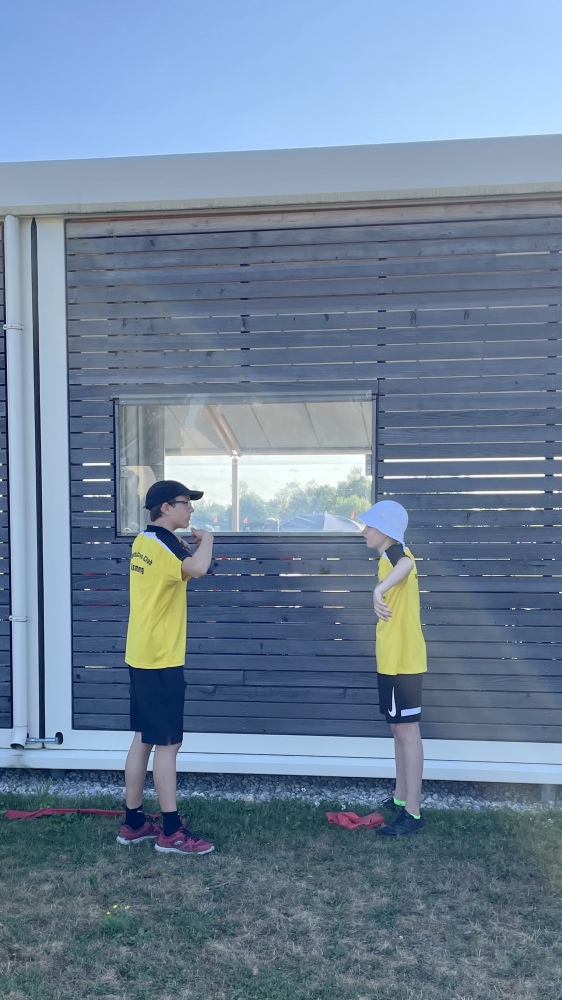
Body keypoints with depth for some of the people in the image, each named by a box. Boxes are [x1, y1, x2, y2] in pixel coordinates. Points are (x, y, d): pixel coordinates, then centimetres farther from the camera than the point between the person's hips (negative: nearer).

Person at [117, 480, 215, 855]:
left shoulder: (144, 540, 12)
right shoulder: (163, 542, -17)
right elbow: (198, 567, -35)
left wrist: (192, 544, 8)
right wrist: (206, 539, -15)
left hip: (142, 656, 9)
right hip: (161, 659, -9)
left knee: (144, 739, 15)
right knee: (168, 743, -1)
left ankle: (134, 823, 25)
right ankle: (172, 831, 9)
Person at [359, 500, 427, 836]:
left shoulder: (396, 552, -16)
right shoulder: (393, 557, 16)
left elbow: (407, 564, -42)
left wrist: (380, 589, -55)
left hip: (402, 662, -10)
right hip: (395, 660, 10)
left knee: (407, 732, -4)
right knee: (400, 730, 17)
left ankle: (412, 813, 3)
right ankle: (400, 799, 29)